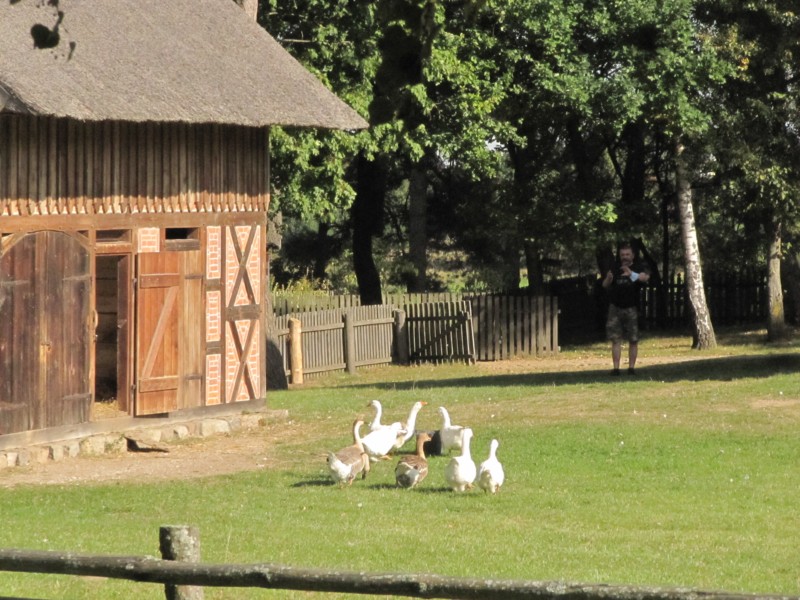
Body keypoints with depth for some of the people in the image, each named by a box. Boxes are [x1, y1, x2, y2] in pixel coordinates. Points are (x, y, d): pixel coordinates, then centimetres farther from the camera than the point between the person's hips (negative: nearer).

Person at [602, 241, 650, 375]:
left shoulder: (639, 267, -1)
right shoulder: (615, 268, 9)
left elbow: (645, 276, -23)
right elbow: (605, 285, 6)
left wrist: (632, 275, -44)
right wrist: (608, 279, -18)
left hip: (632, 308, -2)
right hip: (615, 308, 2)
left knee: (633, 340, 0)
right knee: (615, 339, -3)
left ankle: (632, 367, 6)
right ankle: (616, 368, -4)